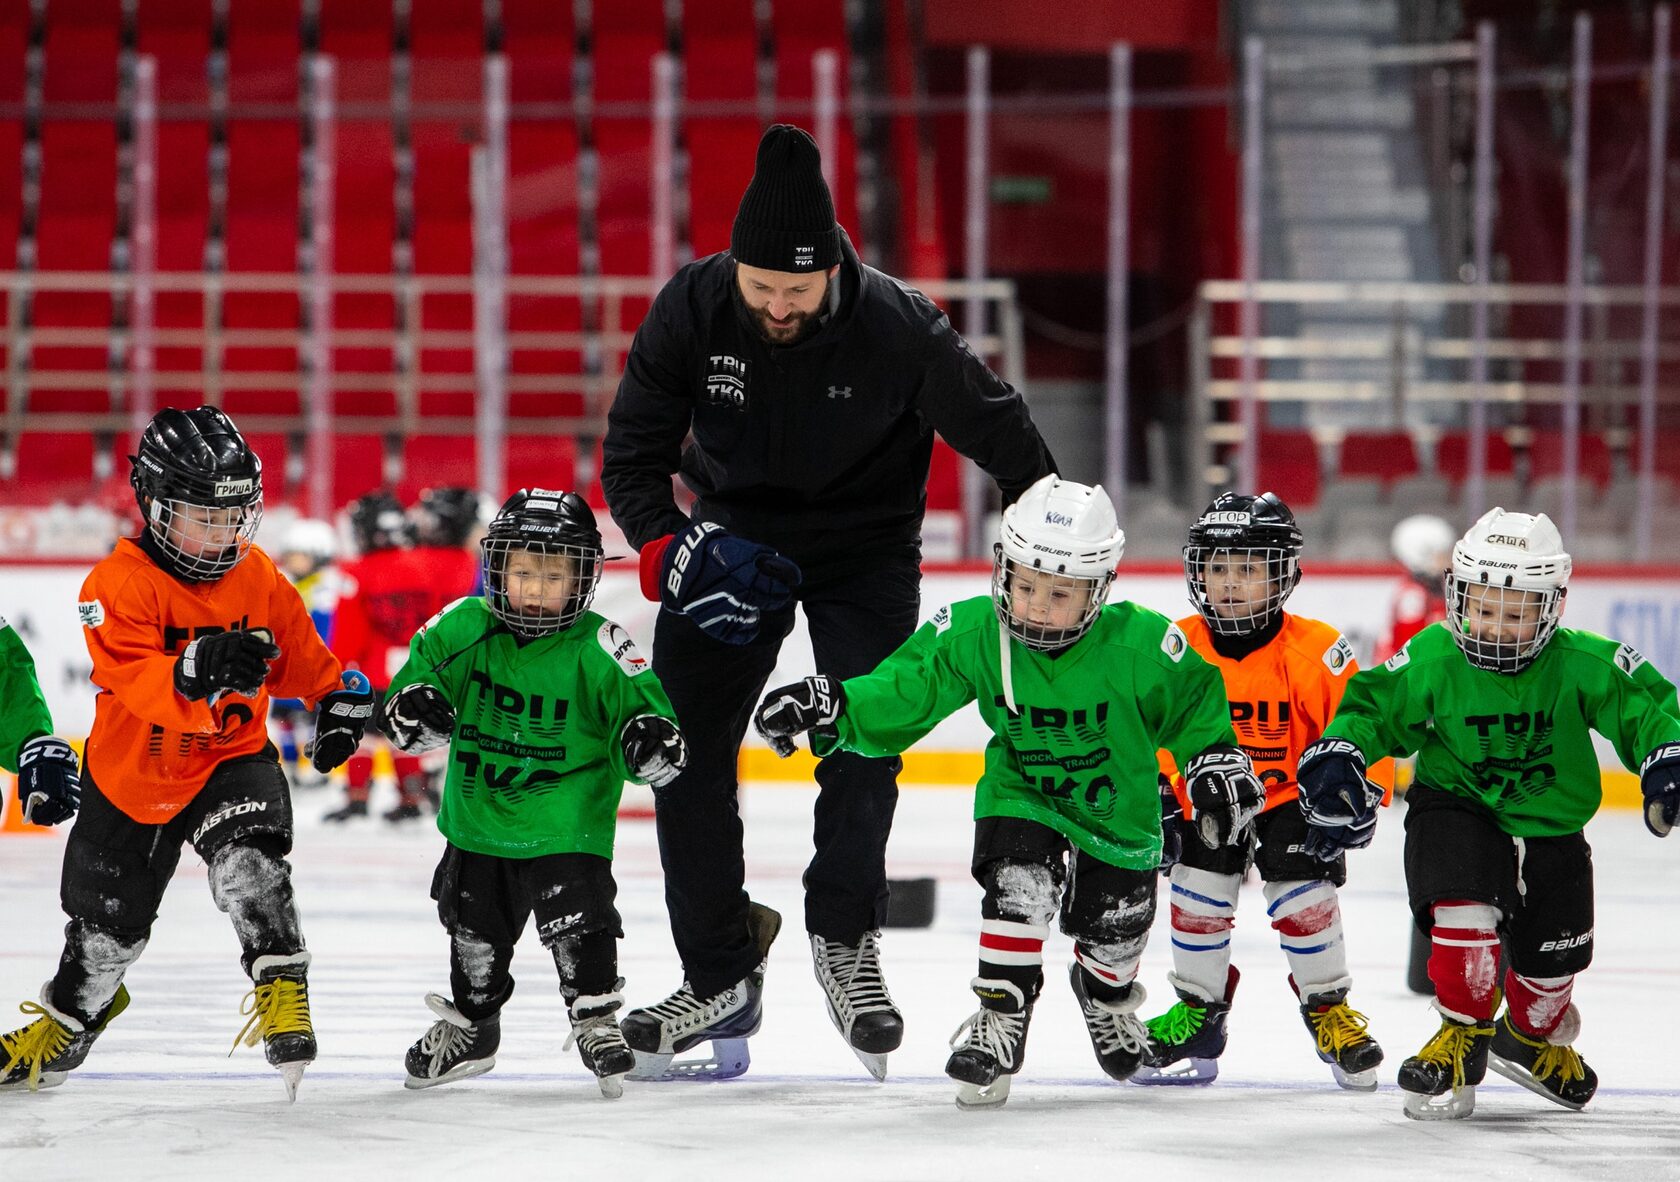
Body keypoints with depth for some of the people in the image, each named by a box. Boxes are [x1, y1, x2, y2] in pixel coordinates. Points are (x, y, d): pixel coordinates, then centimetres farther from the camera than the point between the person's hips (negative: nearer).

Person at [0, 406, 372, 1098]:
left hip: (230, 760, 1)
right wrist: (197, 673, -55)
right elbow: (134, 679, -38)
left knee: (248, 856, -32)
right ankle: (73, 1015, 43)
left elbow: (301, 656, 12)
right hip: (131, 772, -1)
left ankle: (282, 987, -29)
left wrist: (340, 700, 5)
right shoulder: (120, 583, -22)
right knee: (108, 920, 16)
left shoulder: (259, 581, -7)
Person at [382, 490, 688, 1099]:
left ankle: (595, 1018, 2)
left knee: (576, 915, -16)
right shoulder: (462, 630, -7)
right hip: (479, 814, 4)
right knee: (474, 926, 16)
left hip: (566, 816, -4)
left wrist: (650, 739, -33)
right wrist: (412, 709, -21)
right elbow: (414, 682, 1)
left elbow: (639, 708, -11)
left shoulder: (598, 650, -15)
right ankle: (470, 1025, 36)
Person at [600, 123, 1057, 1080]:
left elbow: (997, 429, -13)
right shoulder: (693, 310, -21)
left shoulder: (897, 326, -27)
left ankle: (846, 941, 7)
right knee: (683, 748, -3)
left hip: (866, 546, -2)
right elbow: (632, 457, -13)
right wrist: (674, 554, -28)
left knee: (863, 745, -16)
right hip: (735, 534, 3)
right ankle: (723, 979, 6)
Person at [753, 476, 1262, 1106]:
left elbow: (1196, 704, -8)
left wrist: (1217, 759, -20)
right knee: (1018, 883, -27)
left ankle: (1107, 990, 51)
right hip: (1021, 798, 0)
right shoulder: (973, 634, -21)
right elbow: (901, 694, -19)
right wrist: (831, 706, -34)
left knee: (1112, 930, 13)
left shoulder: (1140, 646, -26)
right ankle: (999, 1020, -15)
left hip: (1118, 811, 0)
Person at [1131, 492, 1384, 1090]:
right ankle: (1199, 1008, 15)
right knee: (1198, 894, -7)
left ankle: (1329, 1007, 6)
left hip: (1294, 798, -3)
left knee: (1303, 894, -16)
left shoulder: (1315, 650, -21)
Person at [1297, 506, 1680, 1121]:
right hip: (1458, 811, -2)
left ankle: (1533, 1036, 46)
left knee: (1553, 959, 10)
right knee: (1465, 906, -29)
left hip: (1551, 826, 2)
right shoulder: (1432, 662, -17)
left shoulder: (1583, 665, -19)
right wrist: (1337, 755, -22)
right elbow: (1372, 708, -6)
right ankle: (1462, 1036, -7)